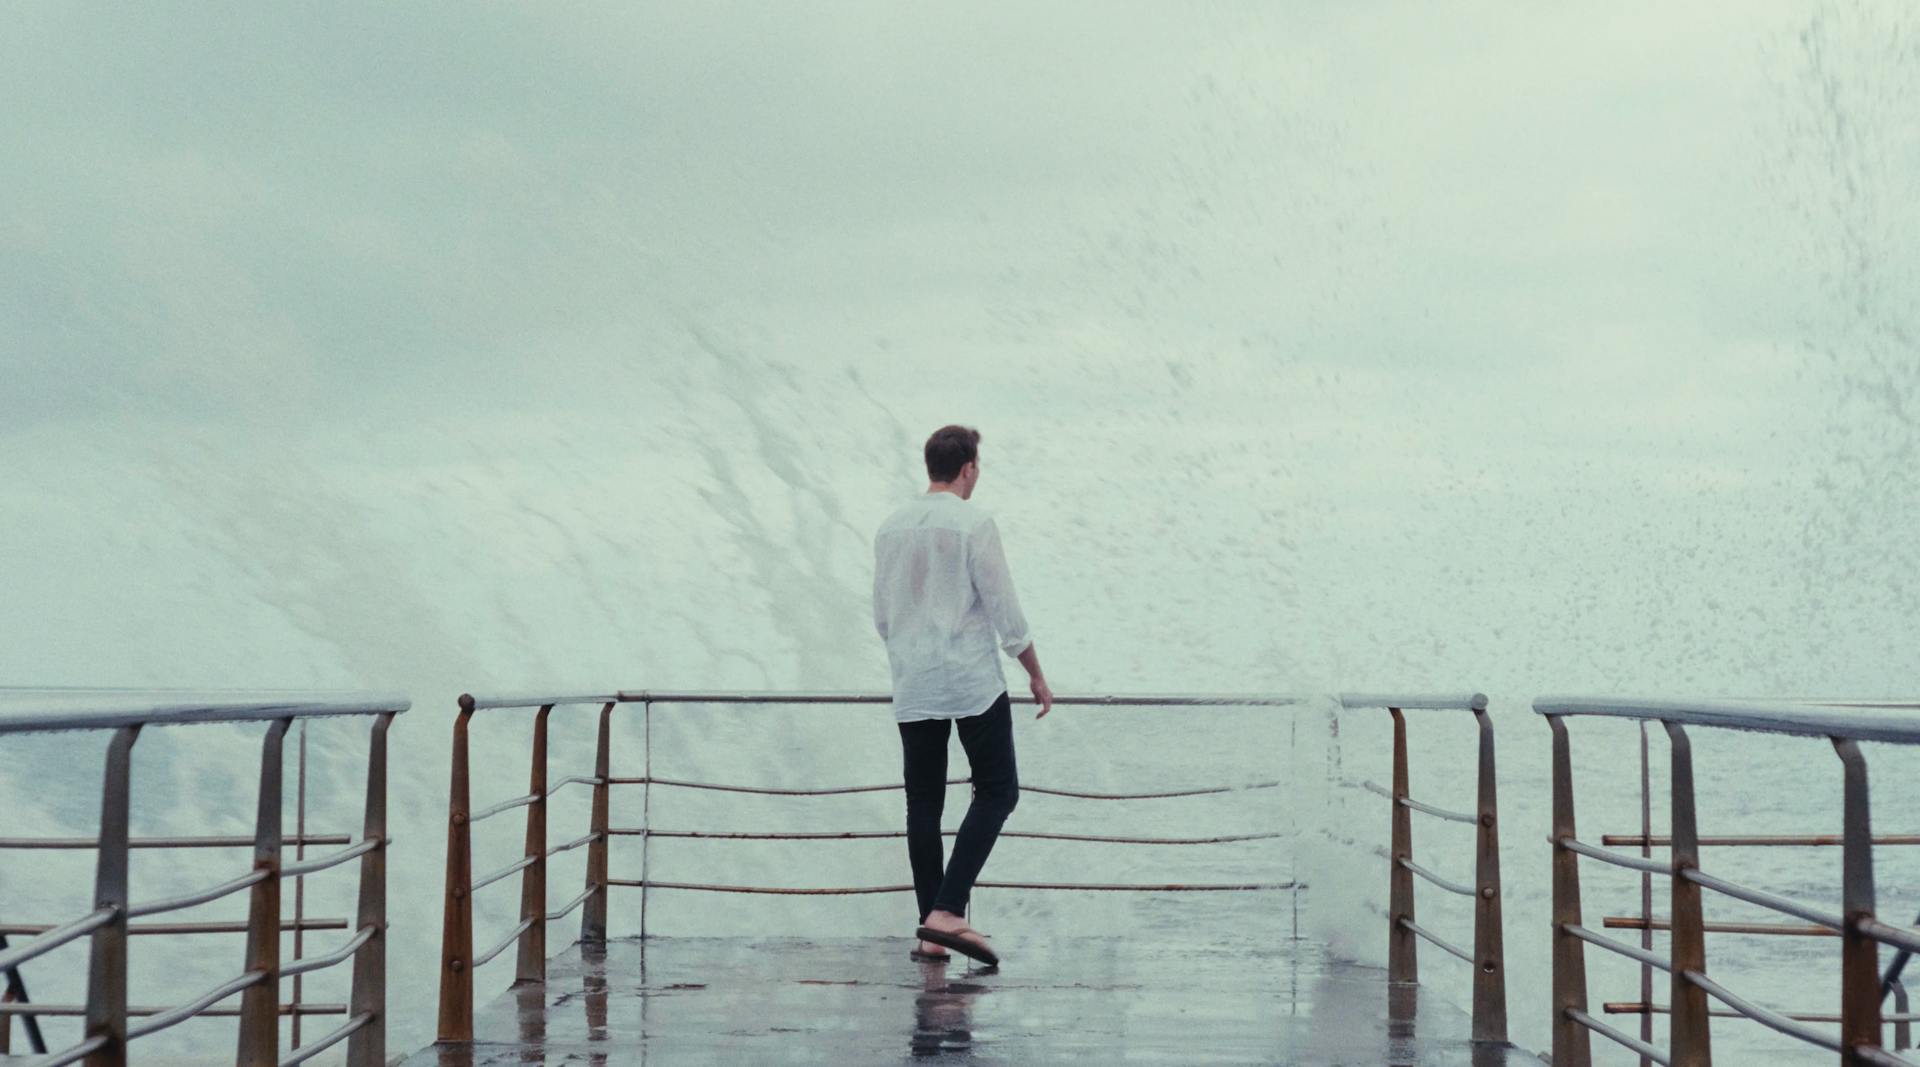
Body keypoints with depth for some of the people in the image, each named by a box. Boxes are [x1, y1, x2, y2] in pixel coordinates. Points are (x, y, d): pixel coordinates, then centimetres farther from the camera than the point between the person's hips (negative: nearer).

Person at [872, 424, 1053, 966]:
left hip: (913, 688, 6)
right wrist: (1036, 676, 1)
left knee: (923, 804, 9)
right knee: (997, 792, 2)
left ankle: (932, 931, 8)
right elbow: (1005, 612, -9)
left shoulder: (891, 527, 8)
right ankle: (948, 912, -11)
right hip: (974, 683, -6)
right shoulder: (974, 524, -9)